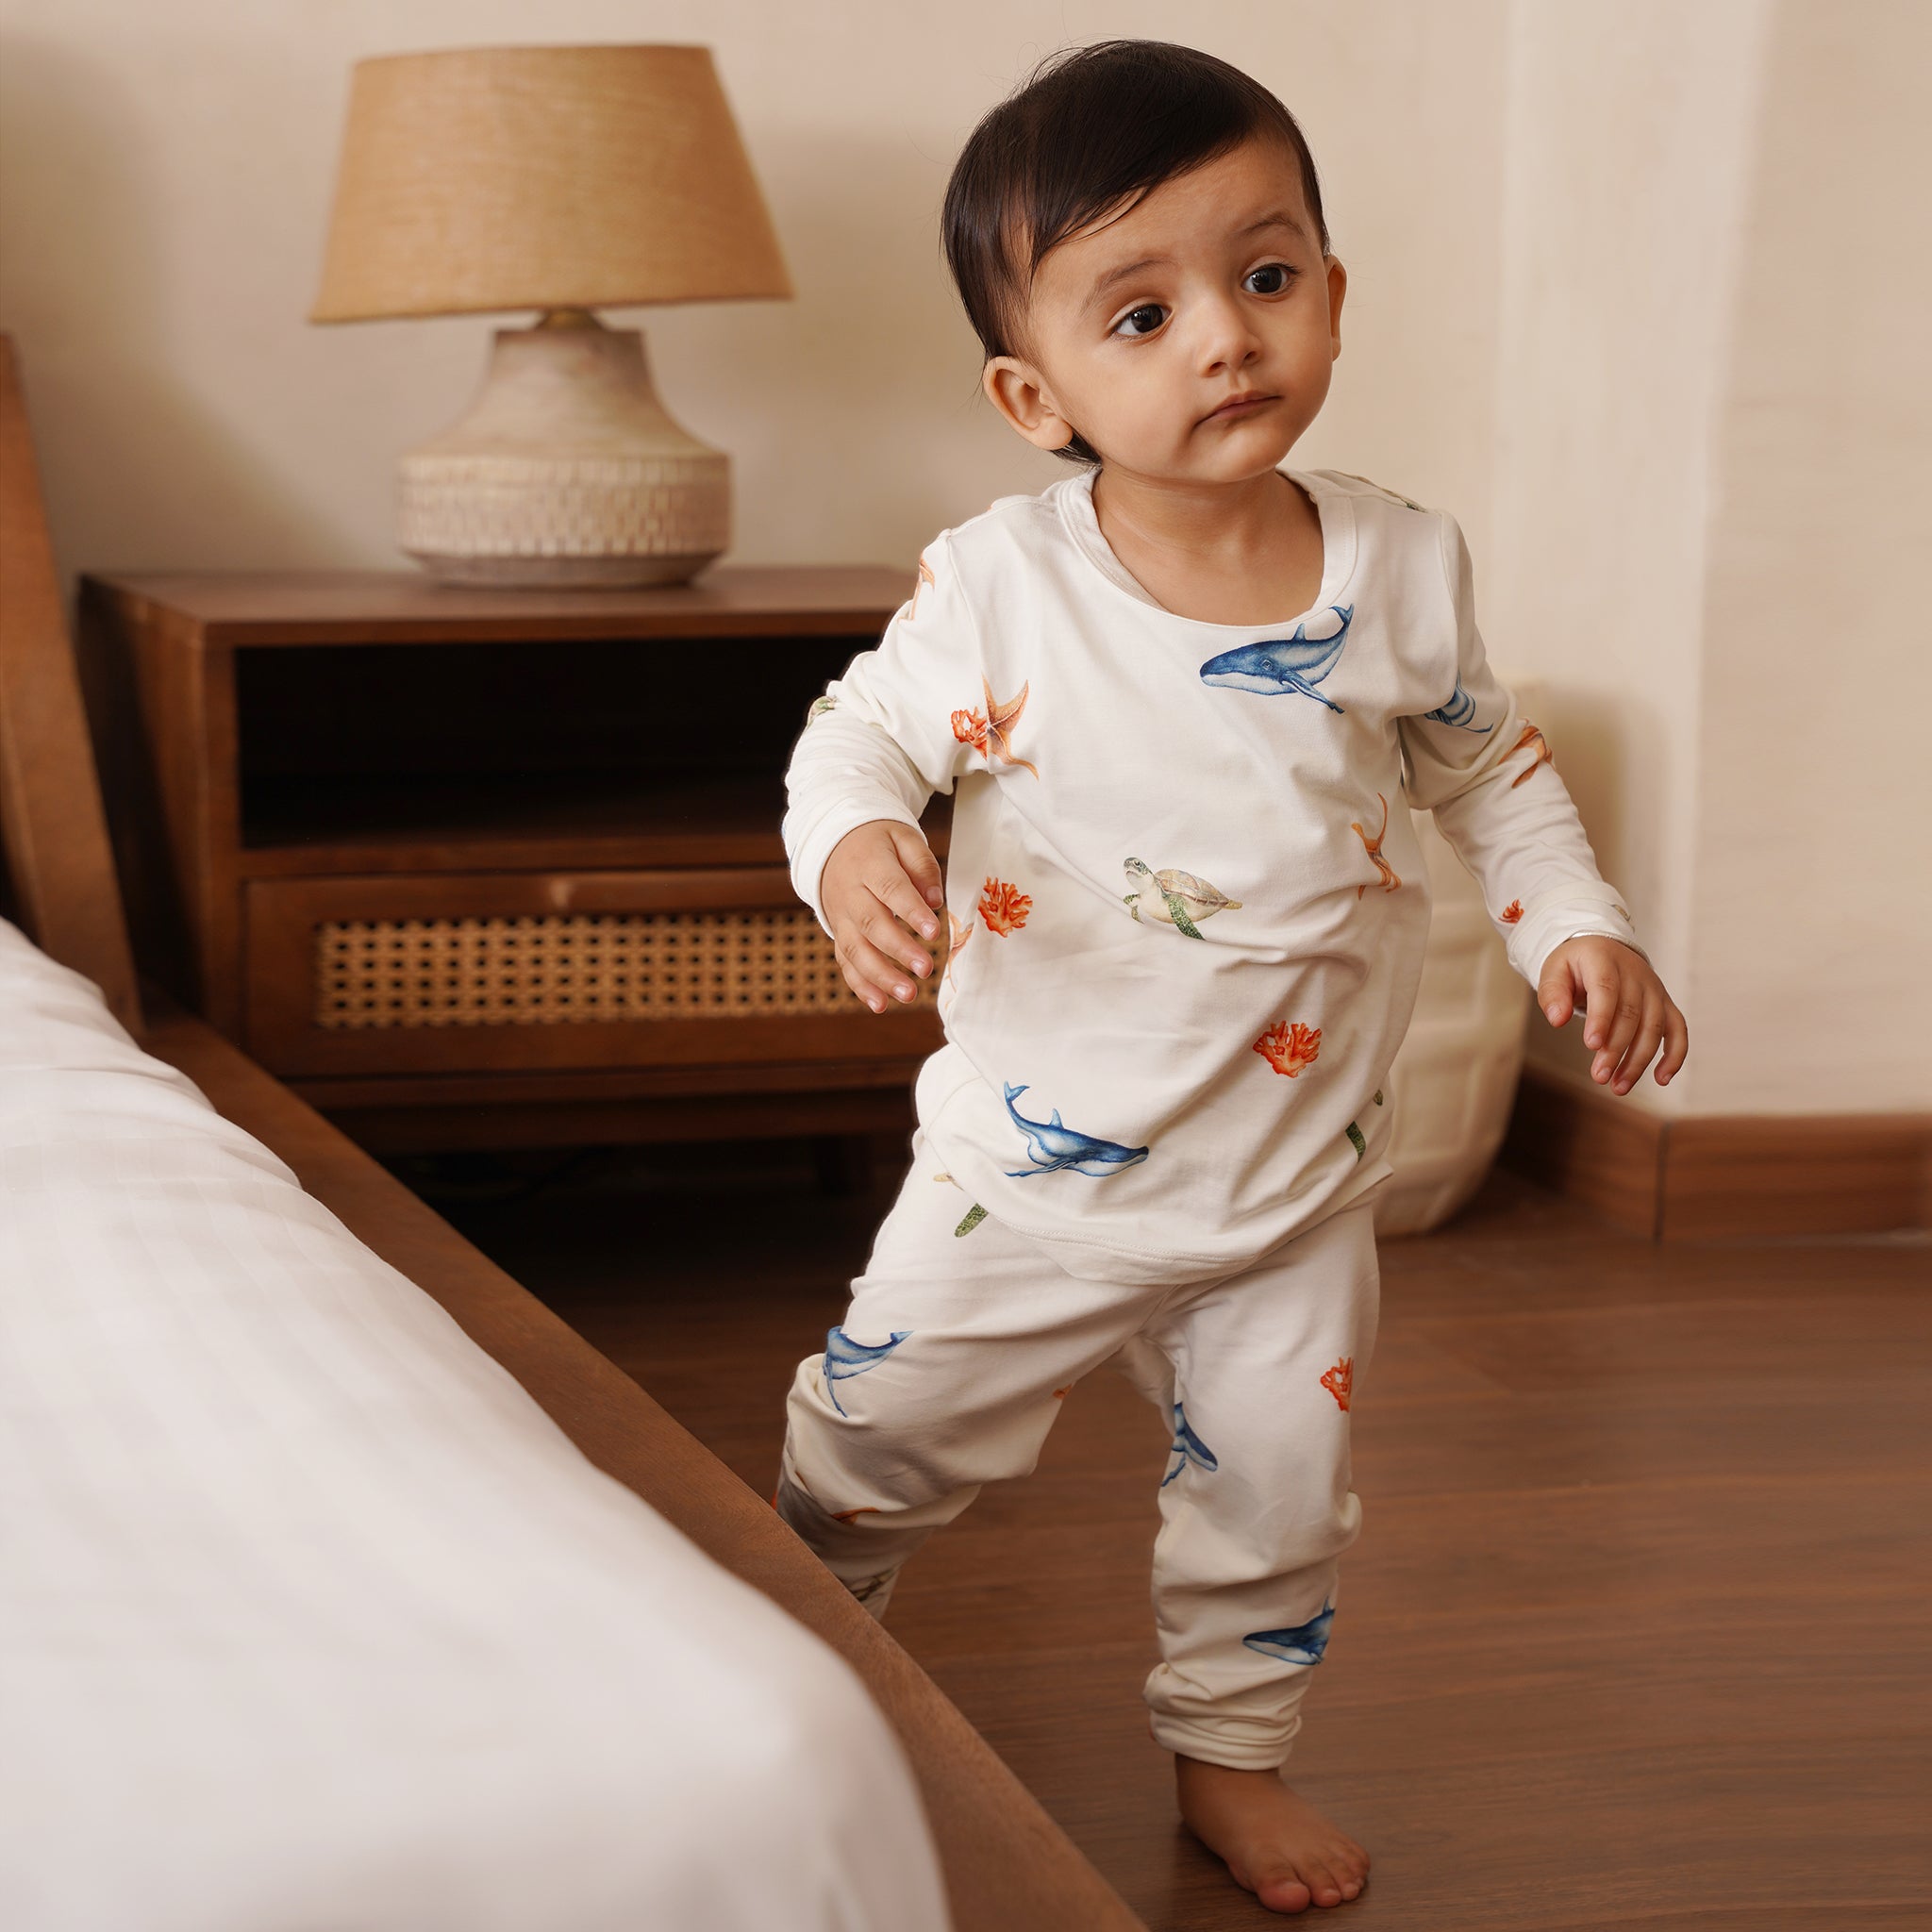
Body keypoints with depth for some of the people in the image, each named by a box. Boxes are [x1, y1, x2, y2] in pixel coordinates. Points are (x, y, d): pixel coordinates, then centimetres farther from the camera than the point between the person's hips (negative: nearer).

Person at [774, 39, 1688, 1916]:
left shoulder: (1400, 566, -9)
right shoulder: (997, 583, -16)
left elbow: (1485, 763, 7)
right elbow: (865, 724, -4)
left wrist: (1575, 924, -4)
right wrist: (851, 842, -25)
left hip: (1295, 1184, 2)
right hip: (1035, 1158, -1)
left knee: (1277, 1489, 14)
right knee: (877, 1432, 11)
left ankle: (1229, 1747, 40)